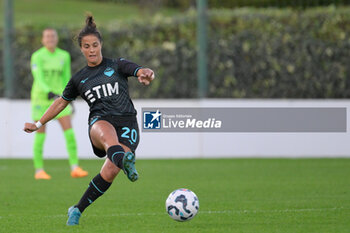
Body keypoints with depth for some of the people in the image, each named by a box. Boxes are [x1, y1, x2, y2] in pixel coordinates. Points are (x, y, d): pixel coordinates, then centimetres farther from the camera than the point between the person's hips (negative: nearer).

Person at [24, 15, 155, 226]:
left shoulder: (117, 65, 12)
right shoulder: (79, 79, 19)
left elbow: (142, 72, -5)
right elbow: (62, 102, 33)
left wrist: (146, 74, -30)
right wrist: (38, 124, 36)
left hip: (127, 124, -1)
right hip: (100, 121, 1)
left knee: (109, 173, -20)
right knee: (106, 132, -40)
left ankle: (78, 210, 1)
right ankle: (125, 161, -75)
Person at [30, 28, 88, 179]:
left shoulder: (64, 56, 7)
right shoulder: (37, 56, -7)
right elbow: (38, 78, -18)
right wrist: (48, 92, -35)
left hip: (59, 98, 3)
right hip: (40, 97, -3)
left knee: (69, 131, -10)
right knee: (40, 134, -1)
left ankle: (74, 168, -11)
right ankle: (39, 170, 9)